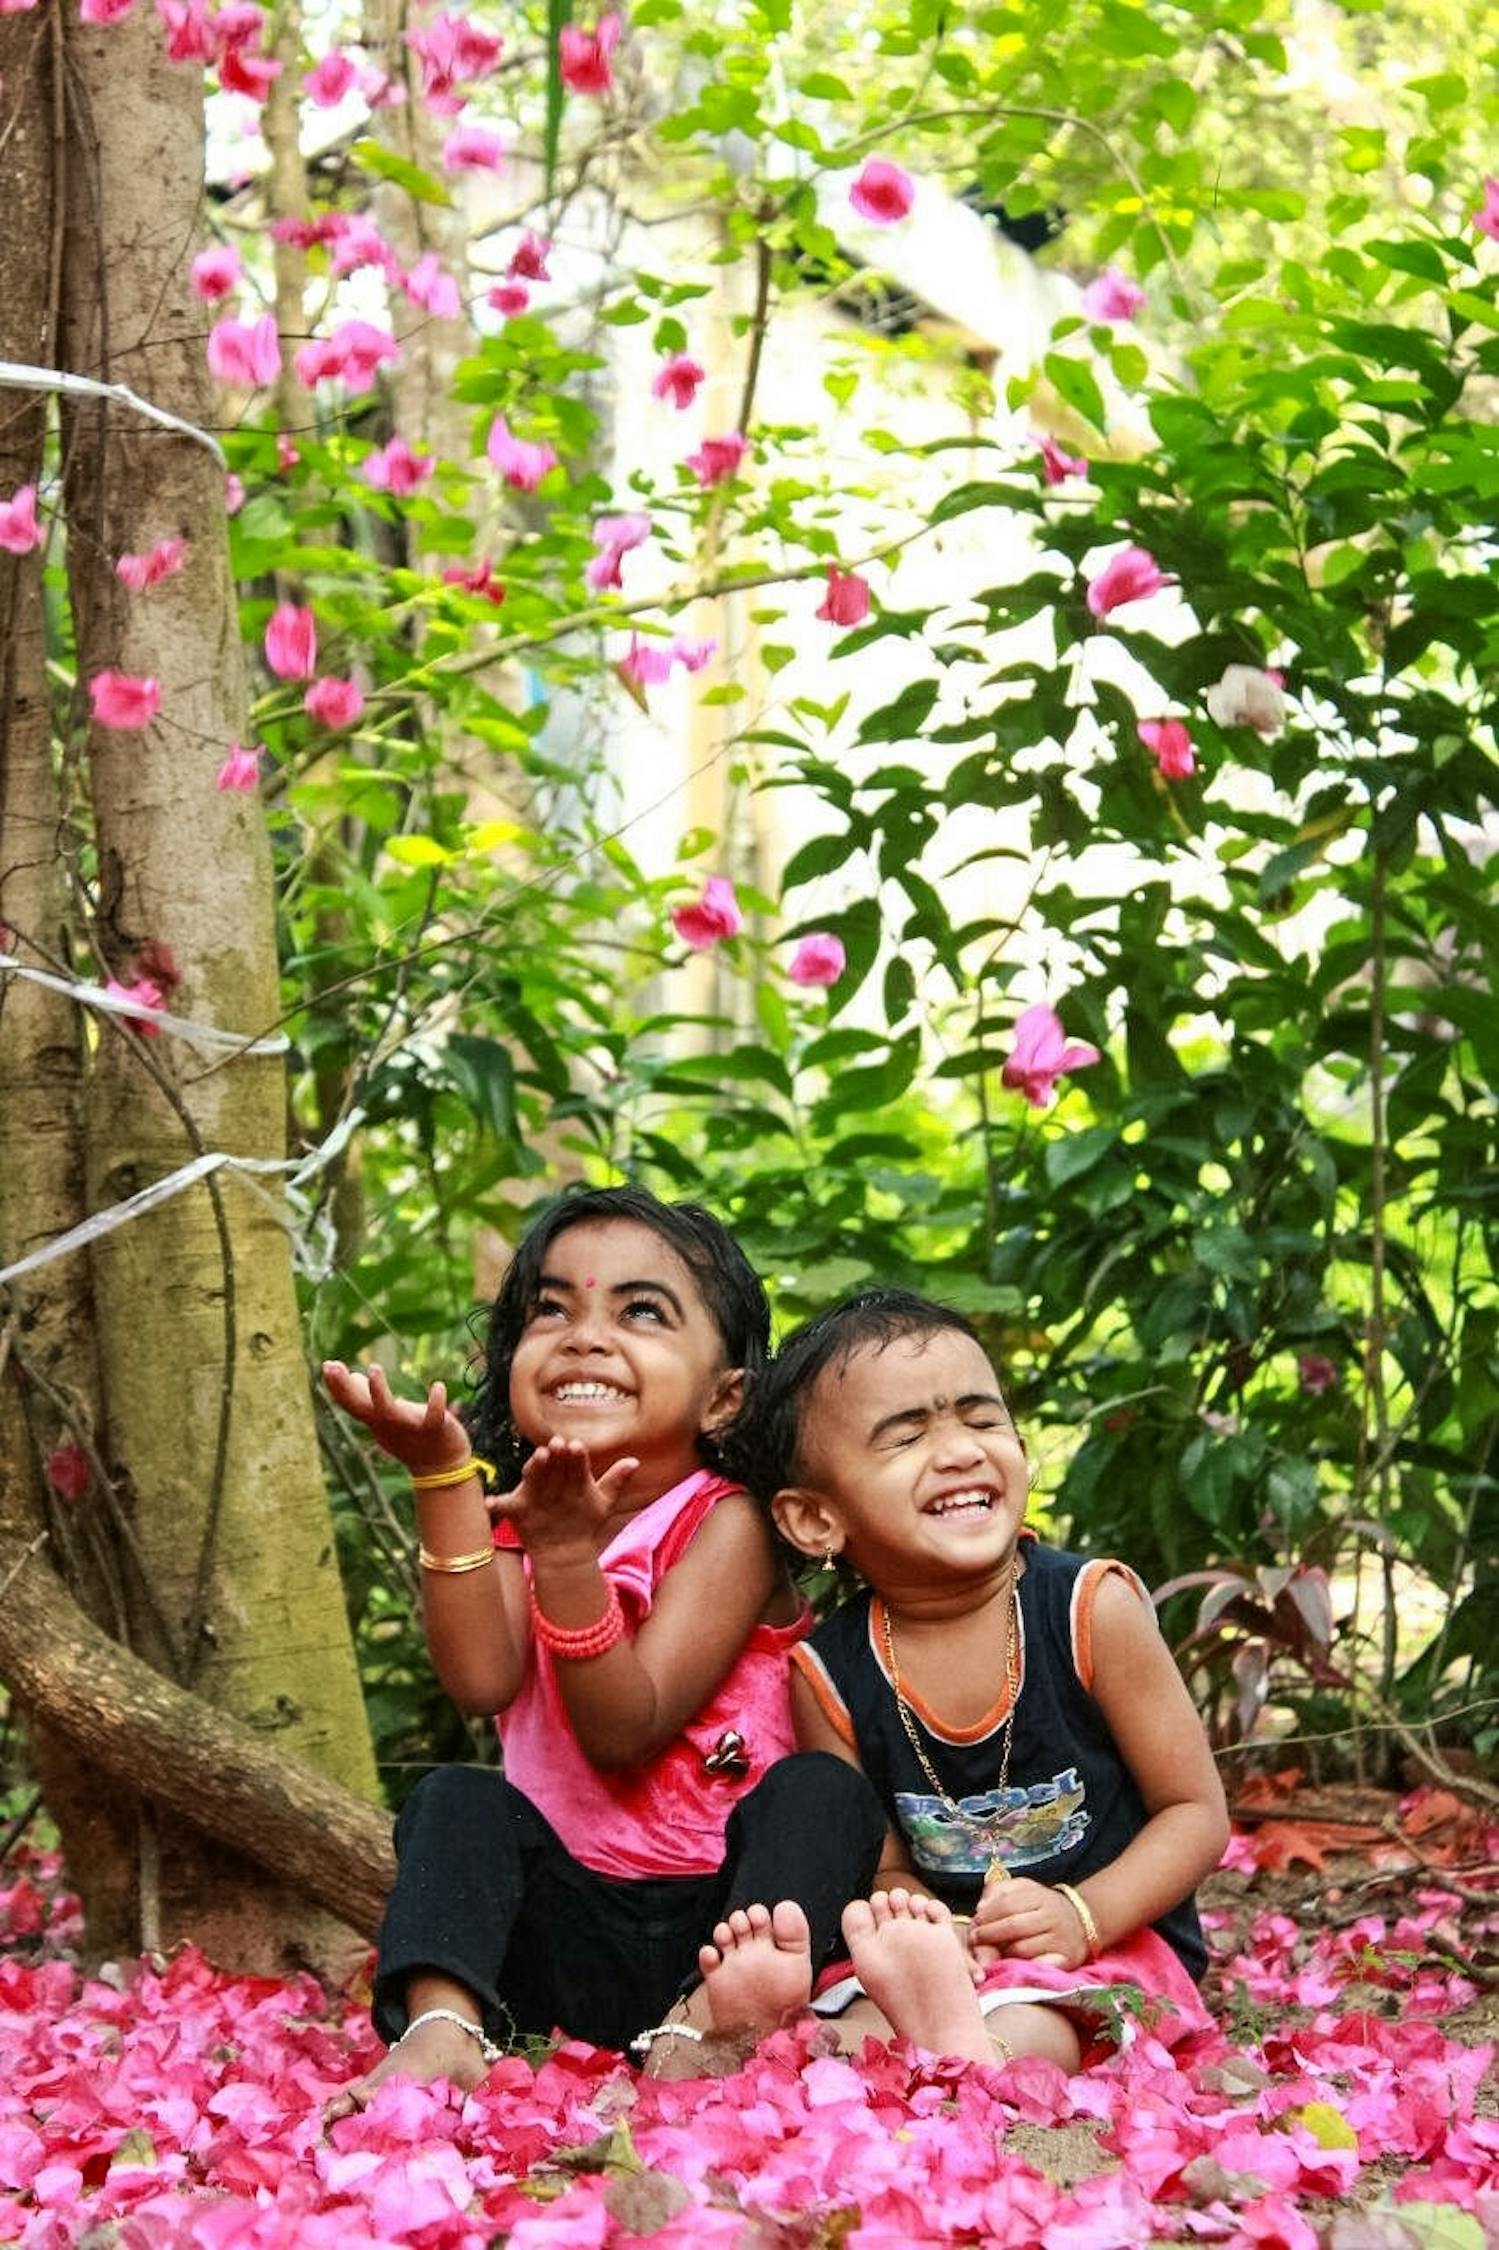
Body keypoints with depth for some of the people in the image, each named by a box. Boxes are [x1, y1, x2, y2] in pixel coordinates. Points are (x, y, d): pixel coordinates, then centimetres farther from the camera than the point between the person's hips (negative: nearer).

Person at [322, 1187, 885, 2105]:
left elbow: (624, 1735, -18)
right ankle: (442, 2023, -40)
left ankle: (708, 2026, -45)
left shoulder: (726, 1522, -8)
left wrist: (567, 1552, -30)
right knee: (455, 1798, -19)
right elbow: (482, 1679, -17)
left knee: (820, 1789, -27)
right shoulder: (510, 1520, 5)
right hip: (572, 1931, 3)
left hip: (724, 1922, -3)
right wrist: (445, 1479, -23)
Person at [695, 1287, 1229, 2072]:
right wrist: (935, 1930, -21)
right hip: (943, 1943, 3)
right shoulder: (829, 1675, -2)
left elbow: (1196, 1813, -4)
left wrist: (1083, 1916, -22)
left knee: (1021, 2036, -37)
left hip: (1110, 1945, -2)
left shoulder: (1088, 1609, -8)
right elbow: (884, 1870, 4)